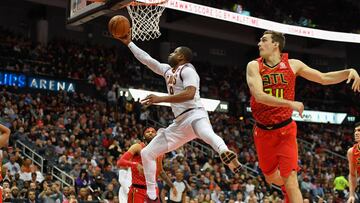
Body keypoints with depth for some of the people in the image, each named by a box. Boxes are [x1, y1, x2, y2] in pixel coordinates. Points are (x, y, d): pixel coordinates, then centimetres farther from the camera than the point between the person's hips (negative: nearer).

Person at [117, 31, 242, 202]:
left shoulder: (187, 69, -4)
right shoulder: (168, 70, 22)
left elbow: (189, 94, -21)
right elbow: (146, 59, 30)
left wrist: (161, 99, -24)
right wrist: (129, 43, 29)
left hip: (194, 114, -9)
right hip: (180, 123, 9)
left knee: (206, 133, -47)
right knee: (146, 153, 11)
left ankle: (226, 154, -78)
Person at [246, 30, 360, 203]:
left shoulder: (293, 65, -1)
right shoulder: (254, 66, -6)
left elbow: (324, 78, 6)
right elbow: (258, 95, -21)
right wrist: (290, 103, -29)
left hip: (285, 130, -1)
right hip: (263, 132, 1)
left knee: (290, 180, -12)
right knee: (271, 176, 17)